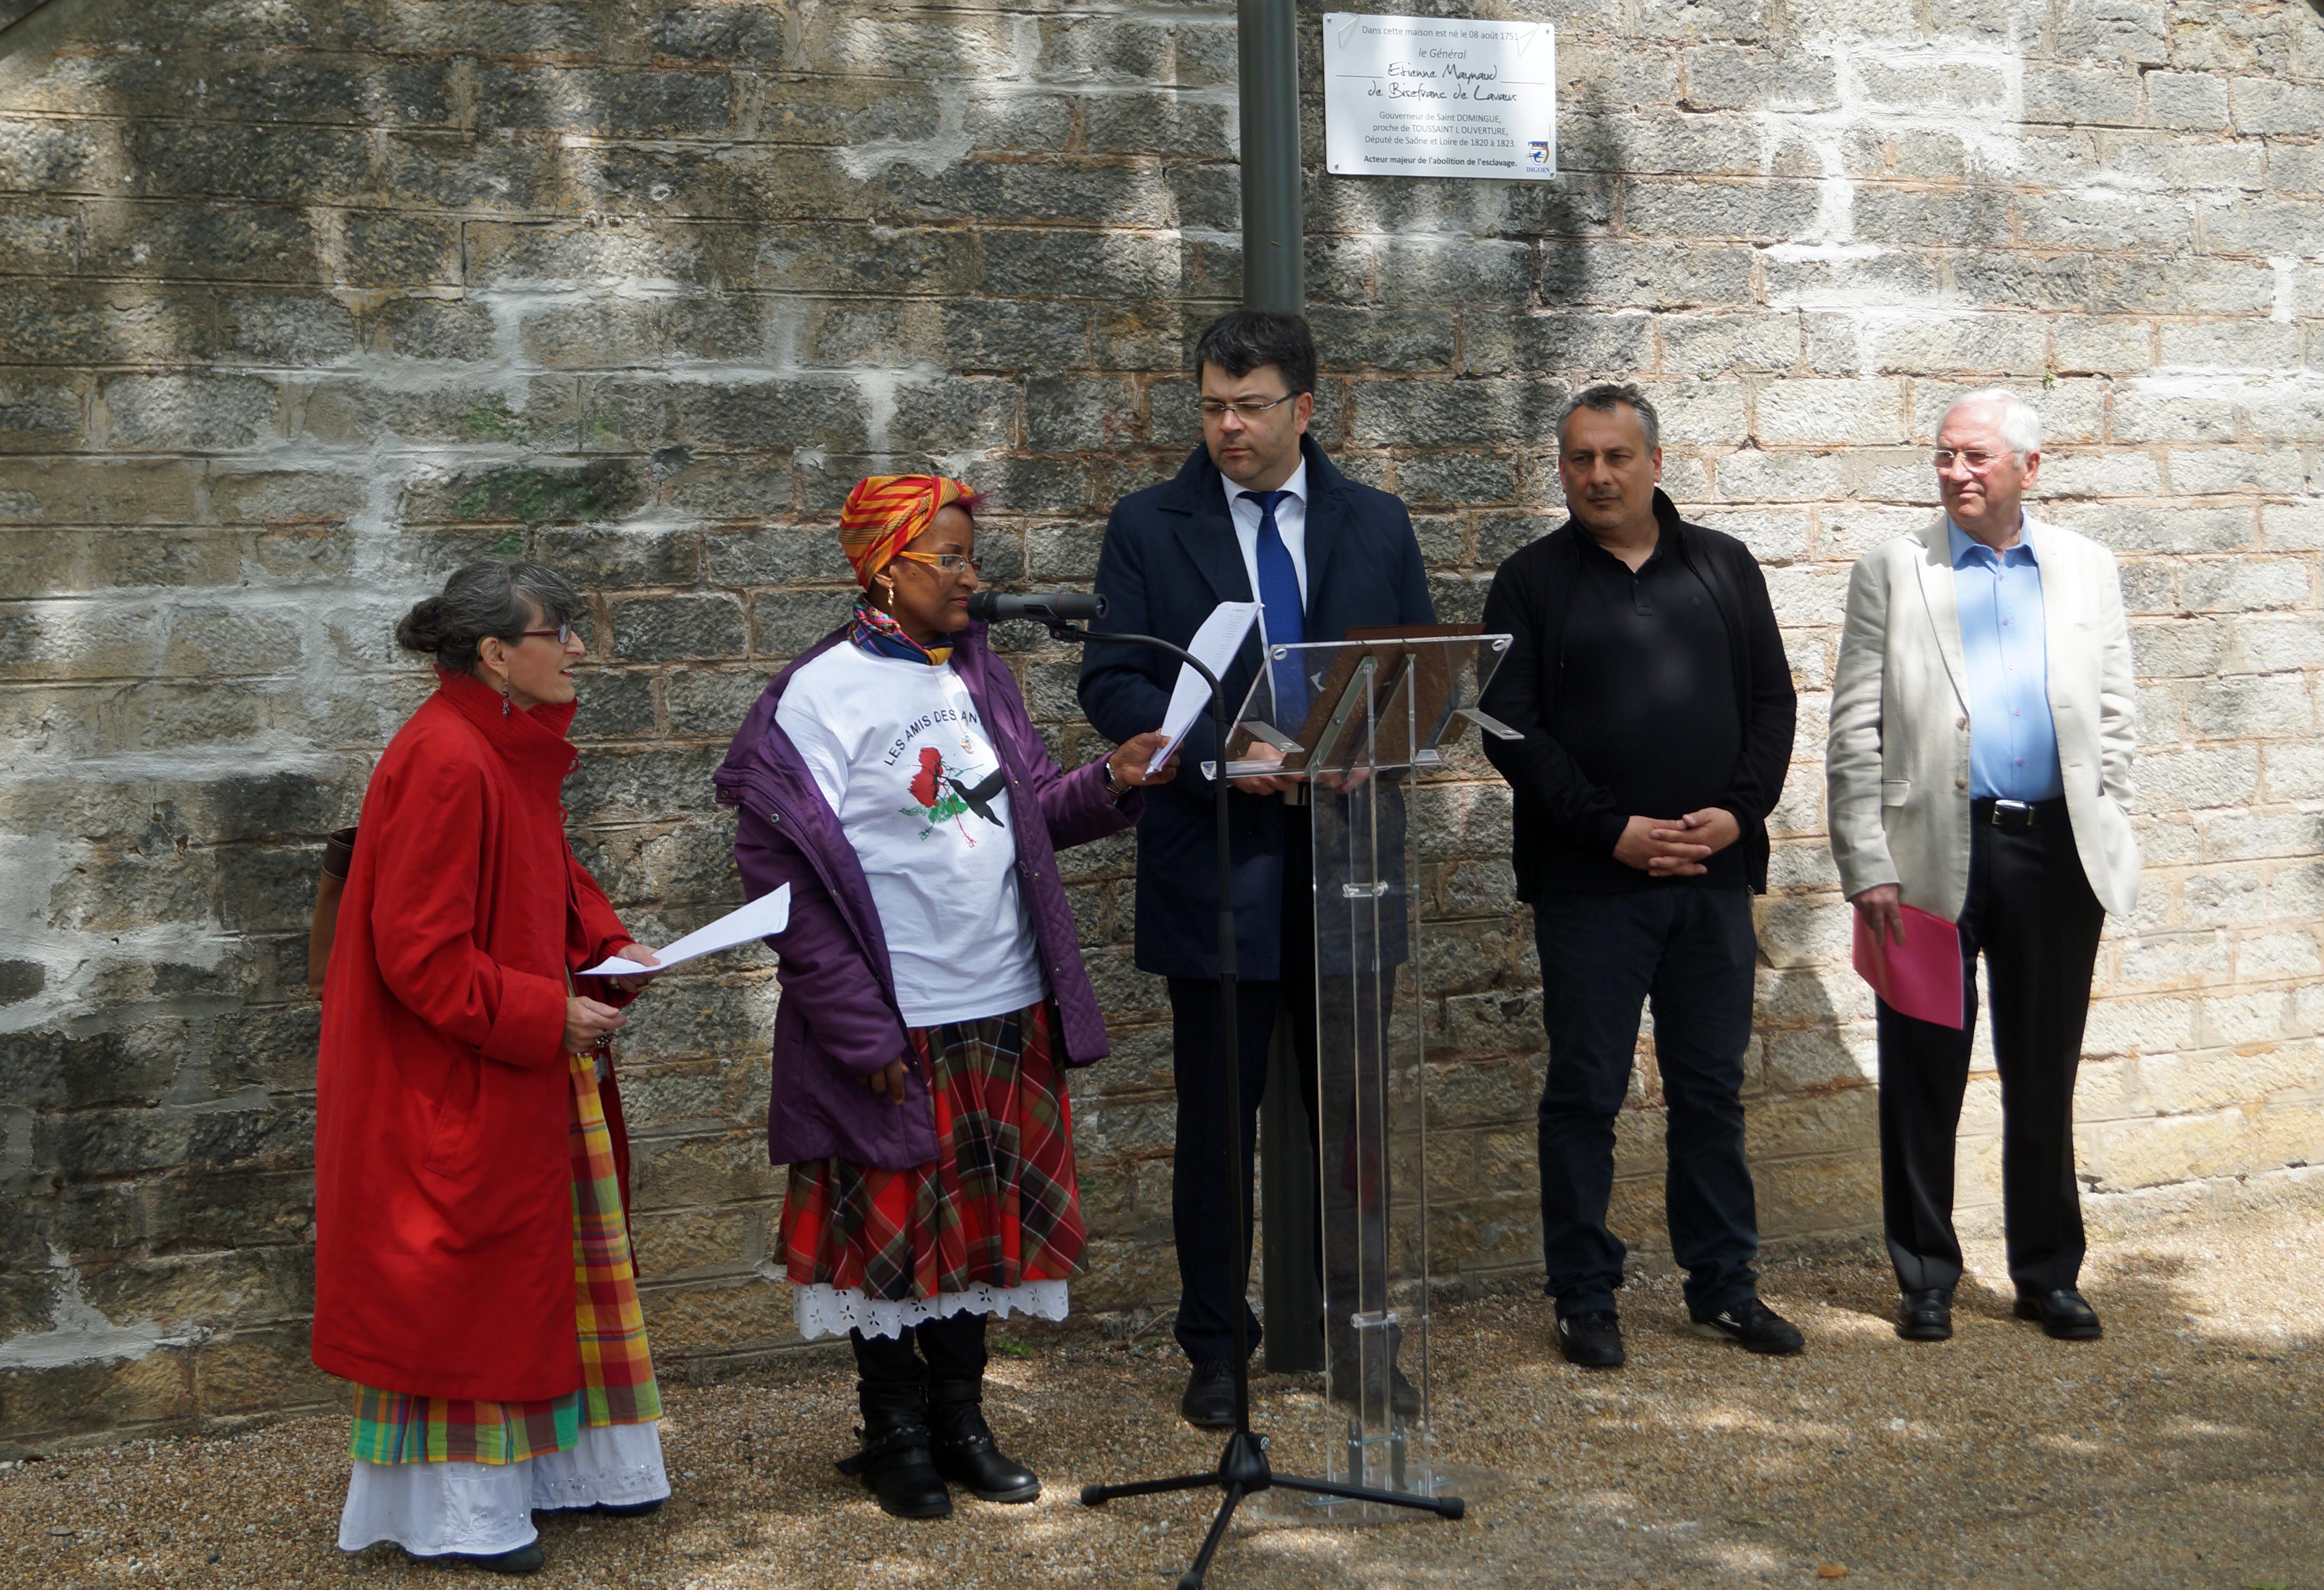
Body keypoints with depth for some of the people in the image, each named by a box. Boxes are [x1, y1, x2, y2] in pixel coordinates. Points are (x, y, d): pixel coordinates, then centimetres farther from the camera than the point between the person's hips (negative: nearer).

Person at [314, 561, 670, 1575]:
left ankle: (567, 1463, 29)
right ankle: (458, 1504, 14)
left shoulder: (514, 748, 8)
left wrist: (606, 946, 6)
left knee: (547, 1254, 17)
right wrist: (545, 1016, -20)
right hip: (458, 1076, -10)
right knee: (459, 1271, 1)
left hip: (533, 1059, 10)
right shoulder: (445, 762, -23)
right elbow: (420, 951, -24)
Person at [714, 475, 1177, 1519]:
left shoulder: (976, 675, 8)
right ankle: (896, 1434, 23)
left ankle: (960, 1420, 28)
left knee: (981, 1218, 13)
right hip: (895, 1028, -6)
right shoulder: (821, 696, -11)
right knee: (892, 1226, 6)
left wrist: (1109, 784, -6)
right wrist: (860, 1031, -15)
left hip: (1004, 1008, 6)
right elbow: (784, 875, -13)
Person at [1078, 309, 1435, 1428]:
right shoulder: (1148, 527, 2)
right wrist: (1219, 754, -19)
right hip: (1216, 863, -2)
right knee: (1216, 1121, 5)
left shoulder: (1377, 525, 9)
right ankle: (1215, 1352, 18)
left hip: (1347, 859, 2)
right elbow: (1111, 683, -4)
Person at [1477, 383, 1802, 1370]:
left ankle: (1723, 1286, 21)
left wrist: (1740, 812, -6)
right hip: (1588, 883, -3)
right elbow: (1512, 729, -5)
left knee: (1711, 1090, 10)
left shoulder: (1723, 568, 11)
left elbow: (1772, 699, 9)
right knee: (1586, 1094, 3)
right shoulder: (1532, 582, 1)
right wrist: (1611, 830, -13)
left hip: (1714, 879, 3)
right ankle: (1585, 1299, 13)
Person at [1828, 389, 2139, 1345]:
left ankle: (2049, 1274, 22)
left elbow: (2116, 712, 12)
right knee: (1923, 1078, 4)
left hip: (2055, 852, 2)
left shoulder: (2086, 569, 10)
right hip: (1935, 853, -2)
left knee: (2045, 1077, 10)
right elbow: (1856, 732, -1)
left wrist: (2102, 831, 2)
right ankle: (1926, 1278, 16)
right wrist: (1867, 865, -8)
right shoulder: (1893, 572, 3)